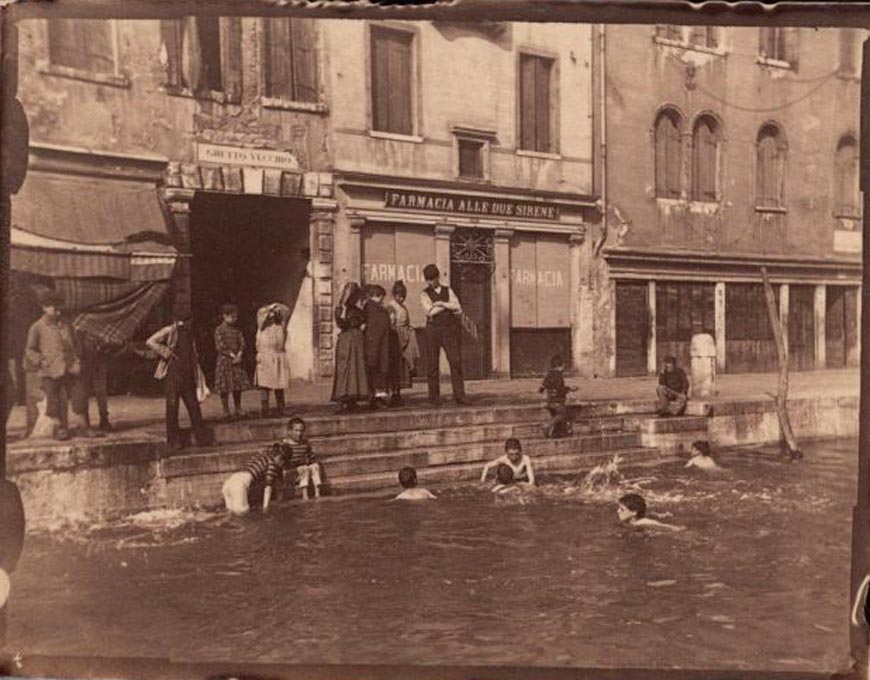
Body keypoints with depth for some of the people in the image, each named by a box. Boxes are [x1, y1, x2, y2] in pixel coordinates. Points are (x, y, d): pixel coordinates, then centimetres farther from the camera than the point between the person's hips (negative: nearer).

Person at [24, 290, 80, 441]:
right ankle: (56, 428, 11)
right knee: (53, 401, 0)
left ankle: (64, 429, 16)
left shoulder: (66, 324, 13)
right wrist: (41, 361, -10)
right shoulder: (37, 327, 0)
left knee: (65, 400, 7)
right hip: (50, 372, -3)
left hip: (68, 370, 3)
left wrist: (77, 360, 9)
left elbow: (74, 344, 21)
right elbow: (30, 350, 4)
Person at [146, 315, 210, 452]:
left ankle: (202, 439, 13)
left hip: (188, 375, 6)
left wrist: (199, 381, 17)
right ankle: (174, 441, 6)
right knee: (172, 406, -1)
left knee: (194, 406, 7)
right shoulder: (170, 331, -2)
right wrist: (166, 352, -12)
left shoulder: (189, 334, 17)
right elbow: (150, 342, -8)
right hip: (173, 374, -6)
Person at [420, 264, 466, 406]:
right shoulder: (425, 294, 9)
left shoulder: (448, 291, 15)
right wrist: (449, 307, -4)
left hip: (450, 329, 1)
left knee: (456, 361, -8)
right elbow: (430, 311, -8)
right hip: (433, 330, -1)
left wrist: (441, 304, -6)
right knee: (432, 364, -1)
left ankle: (459, 395, -6)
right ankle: (434, 398, 5)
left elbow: (458, 308, 1)